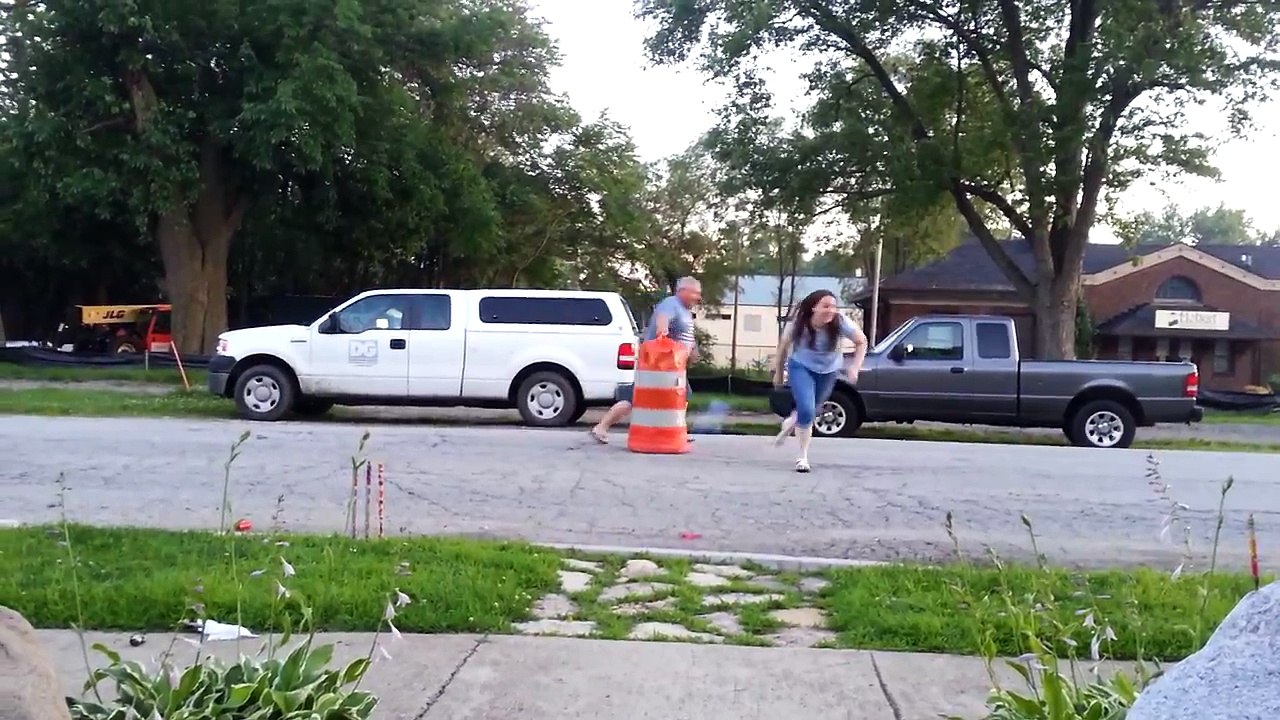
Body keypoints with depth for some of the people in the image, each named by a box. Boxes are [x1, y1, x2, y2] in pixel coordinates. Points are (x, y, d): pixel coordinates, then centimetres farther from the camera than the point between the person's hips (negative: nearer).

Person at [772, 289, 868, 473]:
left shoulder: (841, 322, -28)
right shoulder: (799, 323, -26)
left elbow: (861, 342, -12)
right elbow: (784, 345, -7)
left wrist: (855, 367, -22)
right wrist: (778, 372, 3)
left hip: (828, 371, 2)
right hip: (801, 367, -2)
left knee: (811, 411, 17)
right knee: (806, 411, -18)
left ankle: (790, 423, 53)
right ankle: (803, 456, 0)